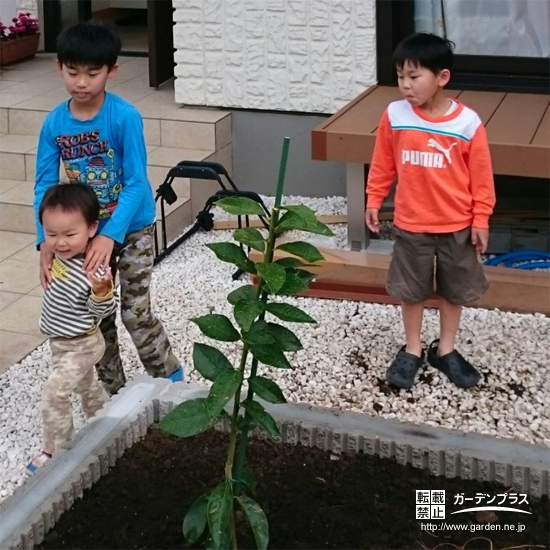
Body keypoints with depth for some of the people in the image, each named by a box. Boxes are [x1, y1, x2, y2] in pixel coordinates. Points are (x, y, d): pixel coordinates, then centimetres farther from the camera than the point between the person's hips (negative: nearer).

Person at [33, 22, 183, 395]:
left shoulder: (125, 117, -21)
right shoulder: (54, 123, -9)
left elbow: (137, 184, -22)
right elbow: (45, 185, -8)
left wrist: (110, 236, -31)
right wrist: (46, 241, -20)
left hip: (132, 229, -4)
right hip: (87, 233, 4)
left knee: (136, 313, -3)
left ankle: (172, 380, 22)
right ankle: (112, 391, 31)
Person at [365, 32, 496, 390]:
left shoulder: (468, 123, -14)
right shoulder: (394, 116, -10)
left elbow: (481, 176, -6)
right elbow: (382, 165, 3)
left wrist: (481, 218, -4)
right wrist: (373, 201, 5)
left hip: (457, 226, 0)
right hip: (411, 225, 1)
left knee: (455, 291, 15)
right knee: (411, 291, 13)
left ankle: (445, 350, 33)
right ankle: (412, 350, 31)